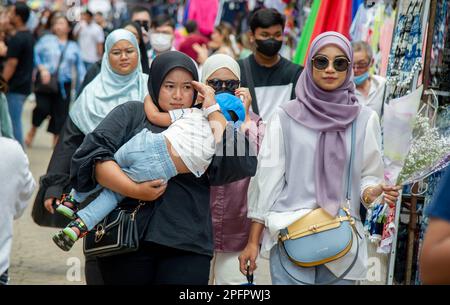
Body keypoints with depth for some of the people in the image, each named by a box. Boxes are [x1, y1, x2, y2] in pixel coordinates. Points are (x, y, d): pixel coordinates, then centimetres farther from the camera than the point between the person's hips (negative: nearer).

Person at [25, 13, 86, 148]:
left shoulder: (74, 46, 14)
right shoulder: (46, 40, 7)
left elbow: (80, 67, 14)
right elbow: (36, 54, -1)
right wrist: (42, 68, -15)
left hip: (63, 85, 3)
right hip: (45, 82, -3)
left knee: (61, 112, 0)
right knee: (43, 107, -17)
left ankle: (56, 140, 12)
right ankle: (32, 131, 8)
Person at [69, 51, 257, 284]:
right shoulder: (131, 114, 9)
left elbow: (244, 164, -3)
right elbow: (93, 155, -5)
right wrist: (135, 190, -15)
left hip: (186, 247, 1)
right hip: (125, 240, -1)